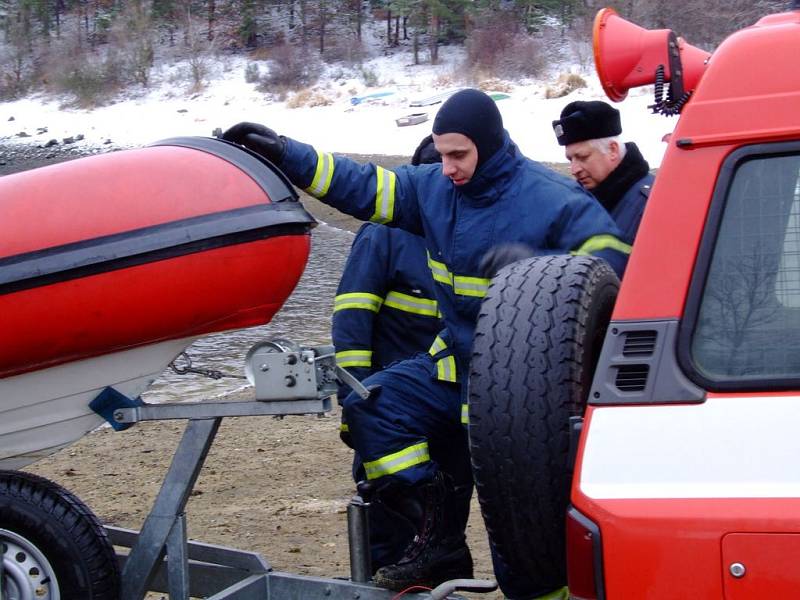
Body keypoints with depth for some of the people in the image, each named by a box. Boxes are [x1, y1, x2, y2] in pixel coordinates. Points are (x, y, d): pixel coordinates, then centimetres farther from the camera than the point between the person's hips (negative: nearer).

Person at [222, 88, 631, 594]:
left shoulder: (552, 199, -14)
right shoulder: (433, 188, 5)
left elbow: (610, 256, -20)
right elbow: (363, 185, 11)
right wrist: (285, 154, 5)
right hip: (454, 364, 7)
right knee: (369, 407, -5)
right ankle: (439, 542, -2)